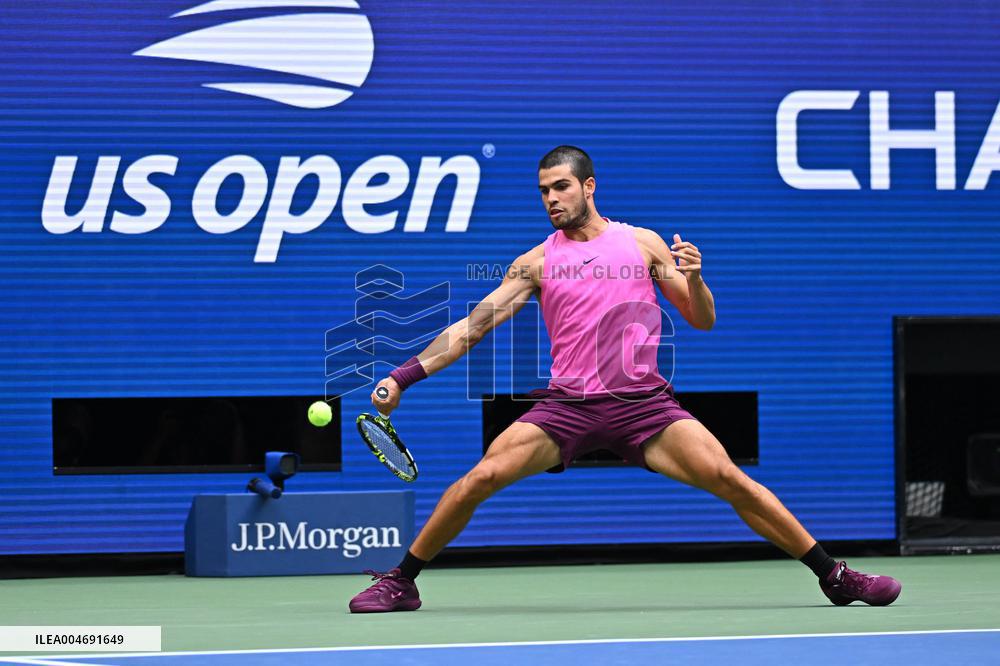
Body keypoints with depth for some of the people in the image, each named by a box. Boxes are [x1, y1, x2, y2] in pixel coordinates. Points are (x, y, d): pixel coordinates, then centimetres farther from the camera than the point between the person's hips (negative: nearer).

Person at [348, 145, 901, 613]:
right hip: (567, 404, 1)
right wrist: (404, 376, -4)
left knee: (729, 478, -17)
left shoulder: (643, 244, 9)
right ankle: (400, 583, 1)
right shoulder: (538, 262, 10)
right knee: (481, 477, -16)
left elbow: (703, 321, 11)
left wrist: (693, 278, -11)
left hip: (644, 403, -1)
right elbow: (474, 324, 5)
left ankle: (835, 577, -8)